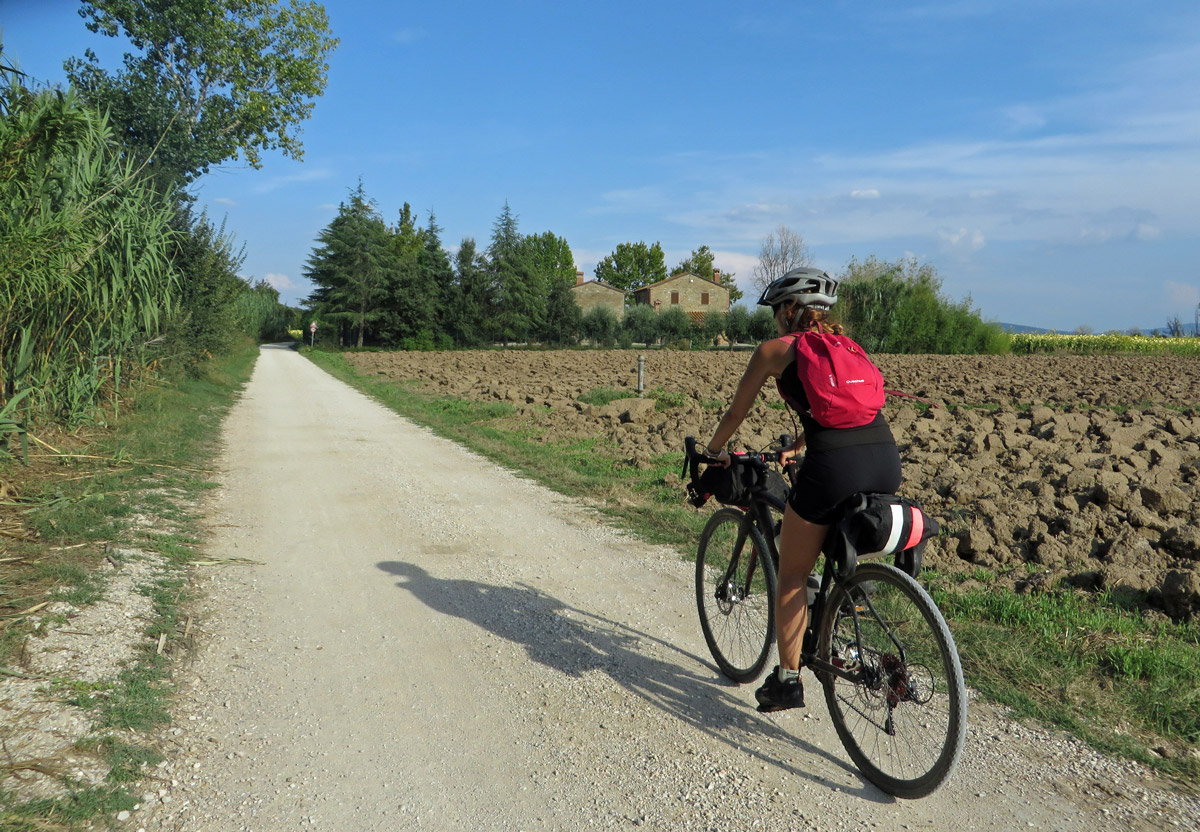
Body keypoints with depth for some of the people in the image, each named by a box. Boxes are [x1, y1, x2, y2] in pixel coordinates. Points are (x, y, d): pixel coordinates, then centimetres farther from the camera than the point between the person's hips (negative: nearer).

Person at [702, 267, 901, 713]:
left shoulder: (774, 349, 11)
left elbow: (735, 414, 21)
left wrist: (715, 451, 39)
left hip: (834, 464, -6)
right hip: (887, 459, 6)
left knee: (792, 576, 13)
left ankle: (787, 681, 18)